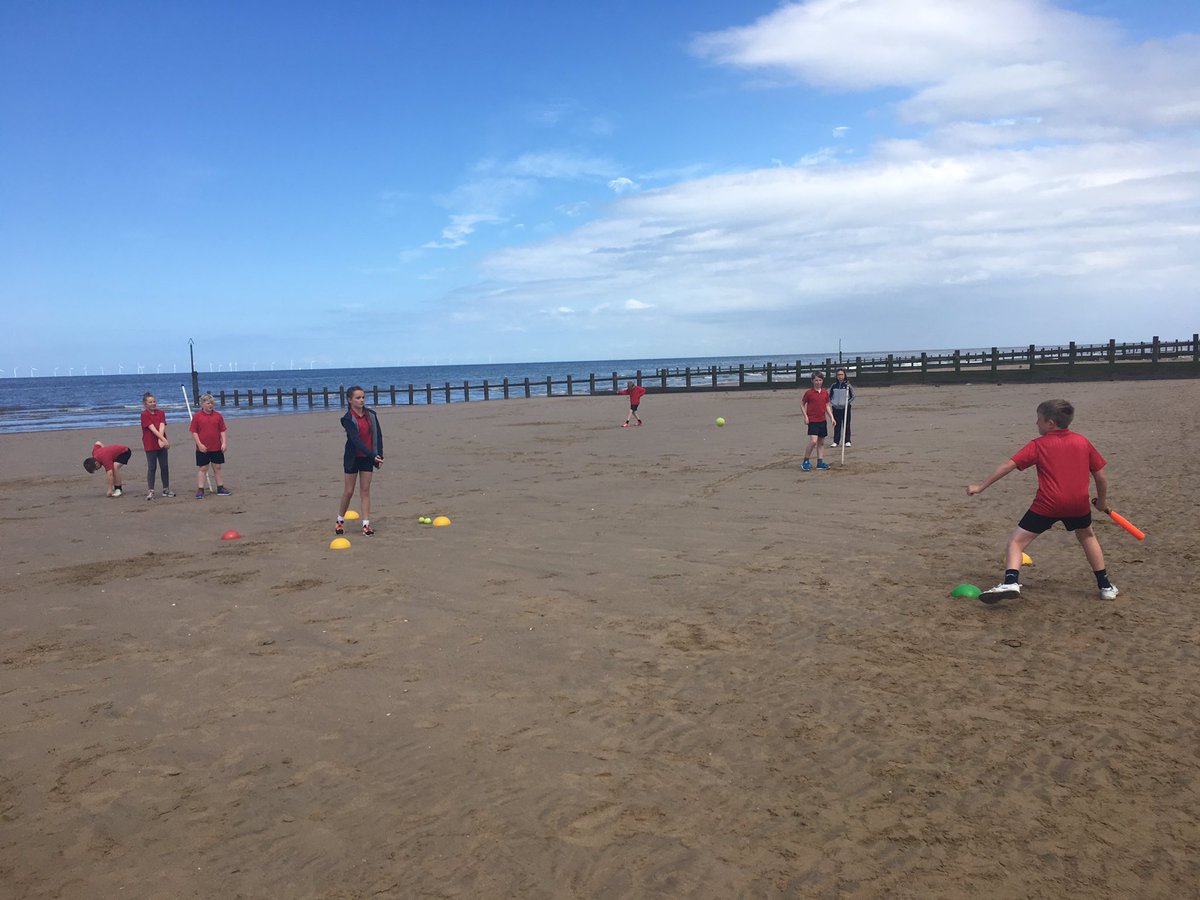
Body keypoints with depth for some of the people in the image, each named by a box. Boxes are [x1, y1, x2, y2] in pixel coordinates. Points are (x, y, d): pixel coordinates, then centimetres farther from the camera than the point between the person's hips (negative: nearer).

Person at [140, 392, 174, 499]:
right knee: (152, 467, -1)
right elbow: (153, 429, -16)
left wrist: (161, 440, -20)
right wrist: (164, 440, -23)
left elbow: (162, 427, -6)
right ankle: (151, 491, 4)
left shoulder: (161, 413, 7)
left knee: (165, 467, 8)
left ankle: (166, 489, 17)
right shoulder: (144, 414, -6)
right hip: (150, 445, -4)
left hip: (161, 444, 4)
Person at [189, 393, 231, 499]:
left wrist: (224, 443, -2)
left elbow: (222, 431, 8)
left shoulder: (218, 416, 5)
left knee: (217, 468, 10)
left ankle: (220, 488, 18)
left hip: (217, 448, 3)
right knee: (202, 468, 2)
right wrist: (199, 444, -12)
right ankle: (200, 490, 7)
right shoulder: (197, 416, -3)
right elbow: (194, 432, -4)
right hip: (202, 449, -3)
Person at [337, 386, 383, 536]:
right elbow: (356, 440, -24)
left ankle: (366, 524, 2)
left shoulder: (371, 414, 1)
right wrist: (372, 456, -32)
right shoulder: (348, 419, -14)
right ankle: (340, 521, 22)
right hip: (353, 457, -3)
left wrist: (379, 455, -3)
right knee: (349, 491, 4)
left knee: (365, 490, 2)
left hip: (368, 457, 3)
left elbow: (378, 435, 5)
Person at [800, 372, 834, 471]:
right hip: (812, 421, -5)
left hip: (822, 420, 6)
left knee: (821, 442, 9)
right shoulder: (809, 392, -7)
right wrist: (805, 416, -9)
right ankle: (805, 462, -4)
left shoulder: (825, 392, 6)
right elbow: (802, 404, 1)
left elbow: (827, 406, 15)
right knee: (813, 441, -16)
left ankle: (820, 462, 17)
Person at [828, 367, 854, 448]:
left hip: (845, 408, -2)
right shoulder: (833, 386, 5)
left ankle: (847, 441, 8)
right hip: (836, 408, 2)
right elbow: (829, 396, 15)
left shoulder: (848, 385, -1)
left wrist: (847, 403, -9)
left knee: (846, 425, 1)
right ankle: (836, 441, 6)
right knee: (836, 425, 3)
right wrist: (832, 402, 0)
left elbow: (852, 396, 3)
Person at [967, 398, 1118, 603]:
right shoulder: (1083, 442, 10)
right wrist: (1102, 500, 29)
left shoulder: (1038, 445, 1)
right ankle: (1105, 586, 34)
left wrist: (980, 486, -1)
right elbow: (1101, 477, 12)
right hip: (1078, 502, 4)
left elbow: (1008, 465, -4)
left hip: (1047, 504, -4)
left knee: (1017, 541, 2)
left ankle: (1011, 582, -22)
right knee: (1087, 536, 32)